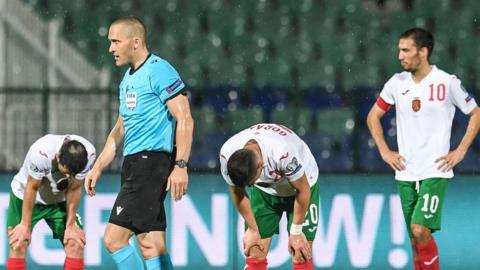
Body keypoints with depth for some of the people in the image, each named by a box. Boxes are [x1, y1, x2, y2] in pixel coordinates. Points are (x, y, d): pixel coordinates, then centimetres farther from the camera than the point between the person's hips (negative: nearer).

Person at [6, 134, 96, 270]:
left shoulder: (88, 154, -28)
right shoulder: (41, 152, -39)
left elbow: (74, 189, -13)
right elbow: (32, 188, -24)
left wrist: (70, 225, -8)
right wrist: (25, 225, -16)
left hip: (59, 201, 3)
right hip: (25, 197, -3)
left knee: (75, 243, -11)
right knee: (18, 245, -13)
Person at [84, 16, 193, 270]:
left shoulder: (159, 71, -10)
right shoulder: (128, 78, 19)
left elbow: (185, 119, -15)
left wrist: (180, 166, -21)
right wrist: (98, 166, 22)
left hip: (151, 162, -9)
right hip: (133, 165, 9)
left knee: (114, 239, -14)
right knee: (152, 247, 7)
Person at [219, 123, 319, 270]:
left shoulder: (284, 153, -42)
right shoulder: (226, 155, -29)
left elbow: (303, 190, -25)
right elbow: (237, 192, -9)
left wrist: (296, 232, -15)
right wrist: (252, 229, -4)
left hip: (299, 184, -3)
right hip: (264, 191, 3)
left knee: (301, 257, -11)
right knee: (255, 255, -7)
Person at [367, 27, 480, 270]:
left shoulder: (447, 83, -7)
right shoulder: (397, 83, 4)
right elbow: (373, 116, 18)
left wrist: (460, 151, -3)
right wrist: (384, 151, 7)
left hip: (435, 171, -4)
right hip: (405, 173, 4)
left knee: (420, 229, -19)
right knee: (415, 238, 7)